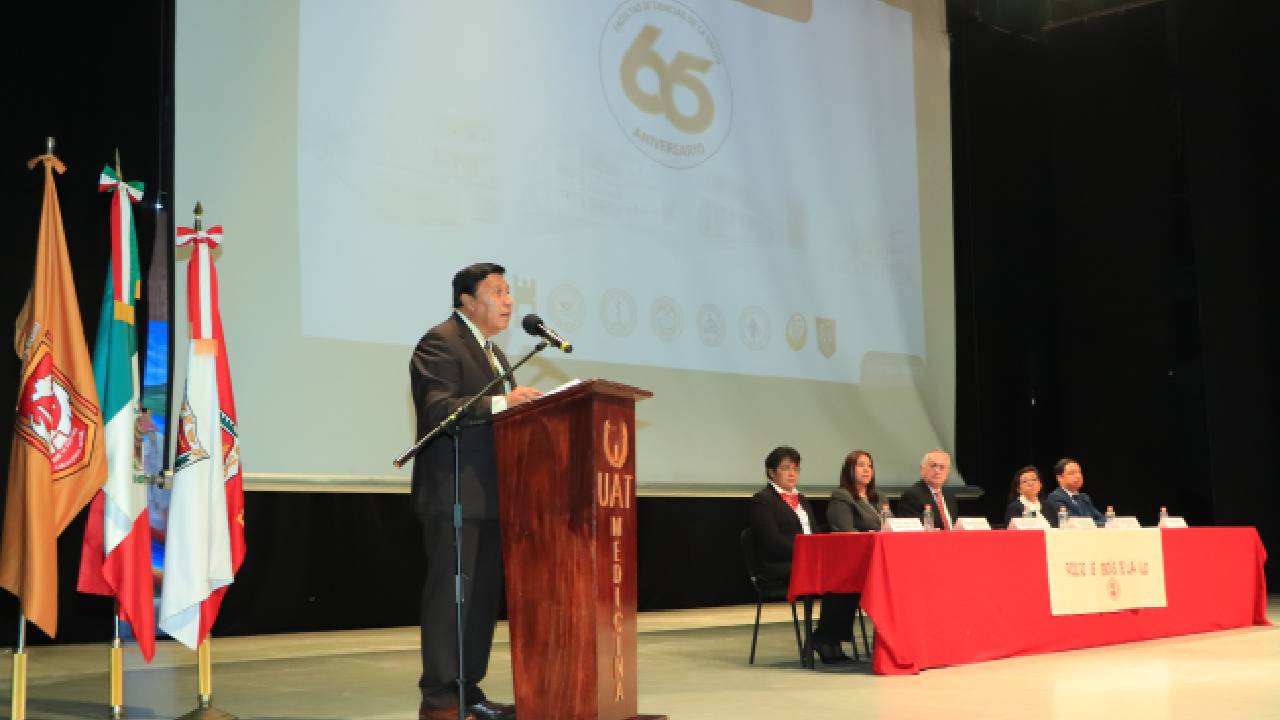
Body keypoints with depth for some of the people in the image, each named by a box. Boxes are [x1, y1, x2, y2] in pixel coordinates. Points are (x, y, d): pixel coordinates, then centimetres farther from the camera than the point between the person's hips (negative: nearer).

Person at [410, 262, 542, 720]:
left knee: (484, 595, 11)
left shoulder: (494, 353, 23)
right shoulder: (440, 342, -7)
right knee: (449, 593, -7)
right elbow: (438, 409, -21)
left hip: (490, 494, 9)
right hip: (454, 493, -9)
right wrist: (500, 402, -29)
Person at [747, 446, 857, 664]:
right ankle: (824, 639, -18)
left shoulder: (802, 500, 27)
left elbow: (816, 535, 24)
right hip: (781, 568, -8)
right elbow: (773, 541, -11)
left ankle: (831, 638, -17)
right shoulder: (762, 500, 0)